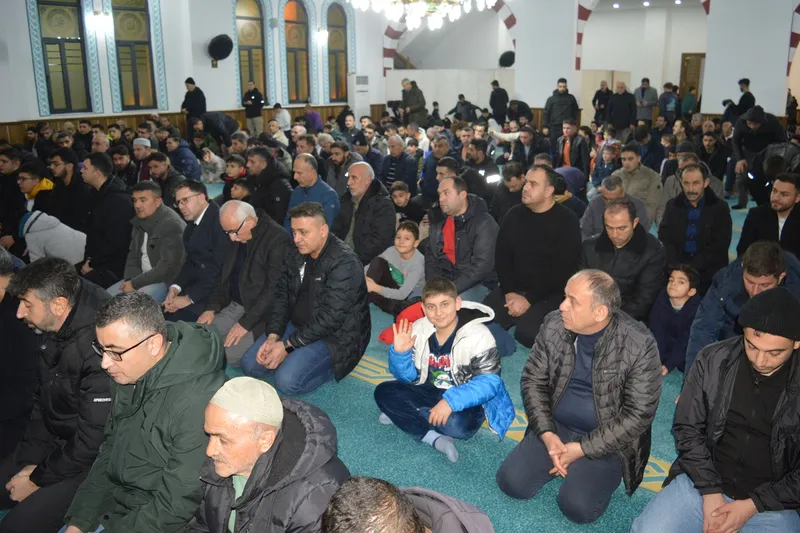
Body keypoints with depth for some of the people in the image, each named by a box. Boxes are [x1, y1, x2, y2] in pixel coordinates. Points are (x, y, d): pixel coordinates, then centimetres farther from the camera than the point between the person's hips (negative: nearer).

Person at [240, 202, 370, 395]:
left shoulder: (344, 263, -25)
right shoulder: (296, 253, 0)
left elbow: (330, 318, -27)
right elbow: (281, 296, 4)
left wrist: (287, 345, -24)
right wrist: (272, 336, -11)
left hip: (335, 335, -7)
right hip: (298, 325, 8)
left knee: (287, 381, -23)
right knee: (249, 365, -1)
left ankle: (329, 363, 1)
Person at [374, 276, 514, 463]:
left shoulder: (477, 335, -21)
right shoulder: (418, 329, -7)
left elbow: (489, 383, -26)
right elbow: (409, 377, 1)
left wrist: (451, 401, -38)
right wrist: (399, 353, -21)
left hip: (465, 401, -5)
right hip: (431, 392, 5)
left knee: (458, 424, -37)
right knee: (383, 392, -13)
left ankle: (404, 414, -11)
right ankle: (434, 438, -23)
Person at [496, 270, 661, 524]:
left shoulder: (639, 345, -21)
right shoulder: (554, 325, -10)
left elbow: (638, 414, -17)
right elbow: (533, 380, -1)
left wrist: (583, 448, -18)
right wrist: (546, 434, -14)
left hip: (607, 441, -3)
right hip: (557, 427, 4)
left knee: (576, 506, -22)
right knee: (511, 482, -11)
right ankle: (560, 457, 14)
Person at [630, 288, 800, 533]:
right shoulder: (712, 360, -5)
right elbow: (688, 429, 1)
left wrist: (752, 506, -13)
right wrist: (710, 492, -8)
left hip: (773, 504, -1)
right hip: (702, 483, 2)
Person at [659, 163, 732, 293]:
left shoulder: (720, 208, 1)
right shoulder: (672, 205, 8)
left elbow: (718, 247, -6)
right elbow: (664, 240, -1)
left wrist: (691, 267, -15)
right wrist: (678, 268, -15)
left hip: (708, 272, -1)